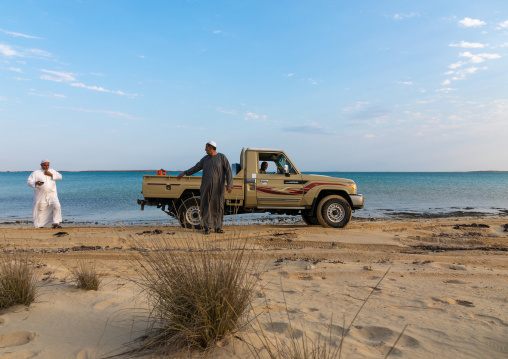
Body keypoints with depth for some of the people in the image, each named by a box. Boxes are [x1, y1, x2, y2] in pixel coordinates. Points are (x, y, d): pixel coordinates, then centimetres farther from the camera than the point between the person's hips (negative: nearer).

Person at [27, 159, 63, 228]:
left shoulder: (52, 171, 13)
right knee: (40, 210, 6)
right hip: (41, 196, -2)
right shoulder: (36, 173, 1)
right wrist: (36, 183, -22)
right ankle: (39, 224, 28)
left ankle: (55, 223, -16)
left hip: (52, 195, 2)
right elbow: (28, 181, -2)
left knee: (57, 206, -18)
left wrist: (51, 175, -8)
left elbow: (60, 176, 7)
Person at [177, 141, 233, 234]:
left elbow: (228, 171, -9)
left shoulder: (222, 157, -5)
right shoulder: (205, 159, 8)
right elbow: (196, 168, 17)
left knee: (218, 206, 3)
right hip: (206, 186, 3)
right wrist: (184, 173, 17)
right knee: (206, 206, 1)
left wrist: (229, 185, -19)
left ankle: (218, 227, 16)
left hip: (218, 187, -2)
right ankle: (207, 227, 10)